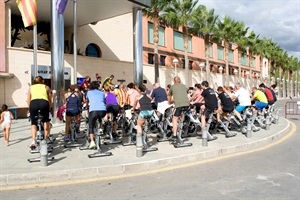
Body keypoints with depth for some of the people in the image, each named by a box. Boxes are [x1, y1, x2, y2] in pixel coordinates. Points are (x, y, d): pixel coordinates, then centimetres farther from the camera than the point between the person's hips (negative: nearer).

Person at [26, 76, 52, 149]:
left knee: (33, 123, 13)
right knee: (46, 121, 21)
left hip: (33, 103, 1)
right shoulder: (46, 87, 26)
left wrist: (30, 109, 25)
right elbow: (50, 100, 19)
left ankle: (33, 141, -1)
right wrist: (49, 108, 26)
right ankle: (46, 138, 16)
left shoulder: (31, 87, 28)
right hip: (44, 102, -1)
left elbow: (28, 100, 18)